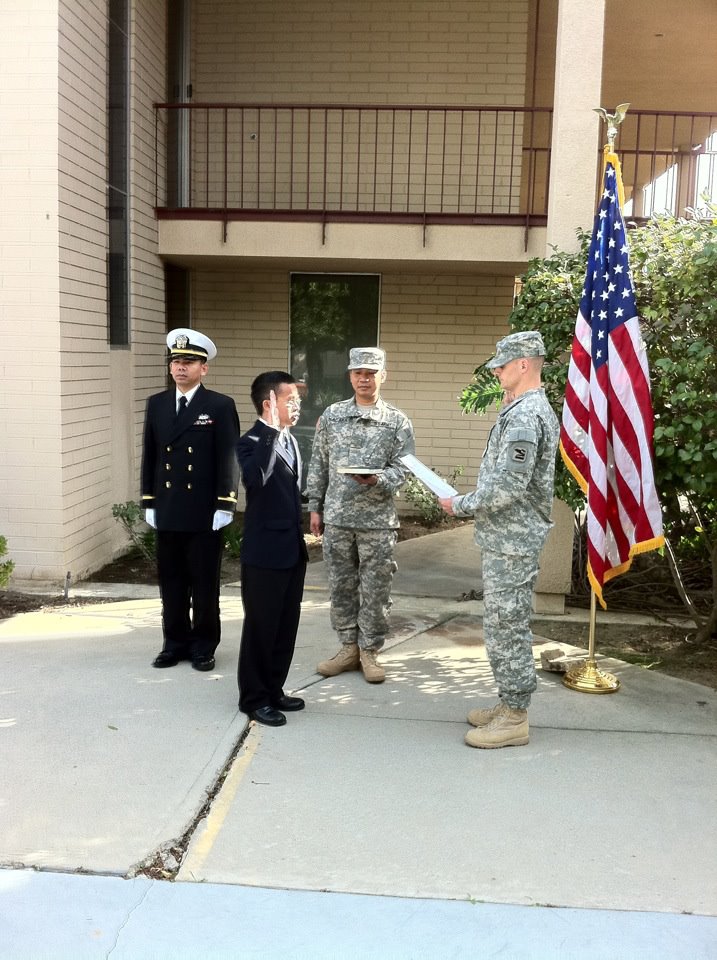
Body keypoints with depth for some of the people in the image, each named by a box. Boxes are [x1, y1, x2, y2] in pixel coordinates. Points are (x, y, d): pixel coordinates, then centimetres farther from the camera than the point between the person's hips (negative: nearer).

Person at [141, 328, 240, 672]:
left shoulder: (221, 406, -4)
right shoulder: (156, 404, 9)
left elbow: (229, 459, -7)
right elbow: (149, 457, 11)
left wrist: (225, 506, -12)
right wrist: (148, 502, 7)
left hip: (204, 512, -4)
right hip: (167, 512, 4)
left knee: (205, 583, 6)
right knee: (171, 582, 11)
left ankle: (204, 646, 18)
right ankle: (175, 642, 23)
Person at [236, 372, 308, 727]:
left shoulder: (289, 439, 12)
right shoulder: (252, 442, -14)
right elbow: (255, 477, -37)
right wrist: (271, 431, -37)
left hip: (292, 549, 8)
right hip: (265, 552, -8)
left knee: (286, 625, 15)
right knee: (260, 627, 4)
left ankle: (274, 689, 30)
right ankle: (254, 698, 17)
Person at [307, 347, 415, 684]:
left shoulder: (398, 421, 0)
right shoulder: (331, 415, 6)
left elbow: (401, 468, -3)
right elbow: (318, 465, 9)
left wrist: (377, 479, -23)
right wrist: (315, 507, 6)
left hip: (378, 520, -2)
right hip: (336, 518, 2)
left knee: (375, 589, 4)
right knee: (341, 586, 9)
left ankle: (370, 651, 17)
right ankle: (349, 647, 23)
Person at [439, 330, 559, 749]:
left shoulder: (523, 415, -19)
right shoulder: (537, 408, 14)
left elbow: (508, 486, -25)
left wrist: (461, 505, -13)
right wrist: (473, 502, 15)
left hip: (510, 540, -11)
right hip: (513, 537, 11)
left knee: (505, 626, -2)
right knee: (510, 624, 17)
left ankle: (514, 719, 8)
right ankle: (510, 706, 27)